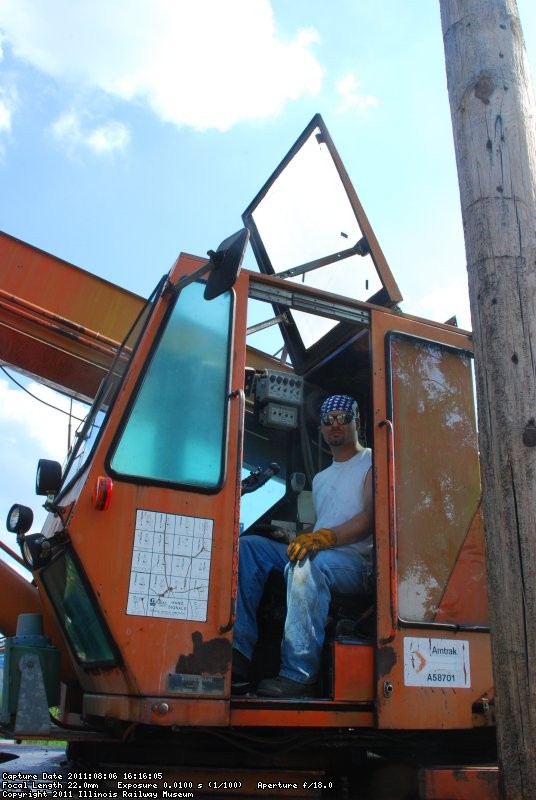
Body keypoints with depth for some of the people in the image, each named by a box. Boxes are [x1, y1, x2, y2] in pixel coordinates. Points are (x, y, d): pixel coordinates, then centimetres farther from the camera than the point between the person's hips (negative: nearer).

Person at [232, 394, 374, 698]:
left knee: (311, 562, -39)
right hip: (319, 559, 7)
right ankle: (239, 655, -22)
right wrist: (305, 540, 3)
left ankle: (299, 675, -37)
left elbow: (371, 517, -10)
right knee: (248, 547, -11)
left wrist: (327, 537, -25)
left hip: (358, 561, -7)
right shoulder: (321, 478, 30)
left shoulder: (372, 462, 7)